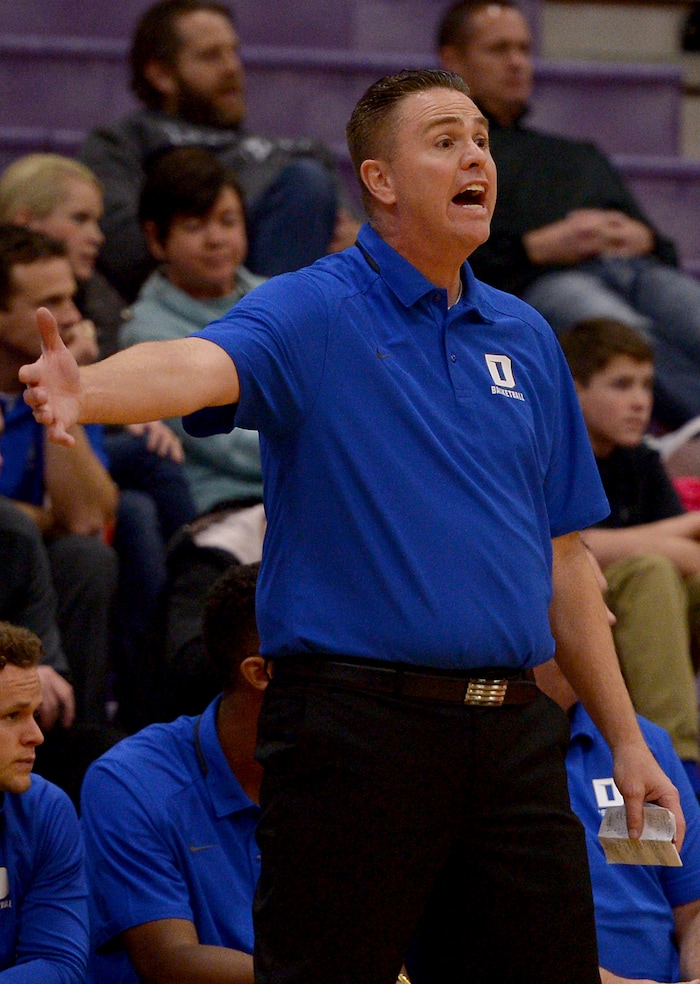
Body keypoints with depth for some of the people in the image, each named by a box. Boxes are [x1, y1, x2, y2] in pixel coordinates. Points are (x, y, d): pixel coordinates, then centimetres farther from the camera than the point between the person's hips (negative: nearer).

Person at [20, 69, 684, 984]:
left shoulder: (526, 339, 14)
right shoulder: (313, 311, -4)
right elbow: (202, 364, -26)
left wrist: (626, 739, 15)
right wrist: (82, 387, -48)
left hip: (514, 733, 6)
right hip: (358, 726, -5)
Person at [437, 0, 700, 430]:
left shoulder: (582, 156, 41)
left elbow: (665, 249, 33)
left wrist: (641, 238, 7)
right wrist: (537, 247, -6)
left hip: (636, 268, 5)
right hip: (540, 282, -5)